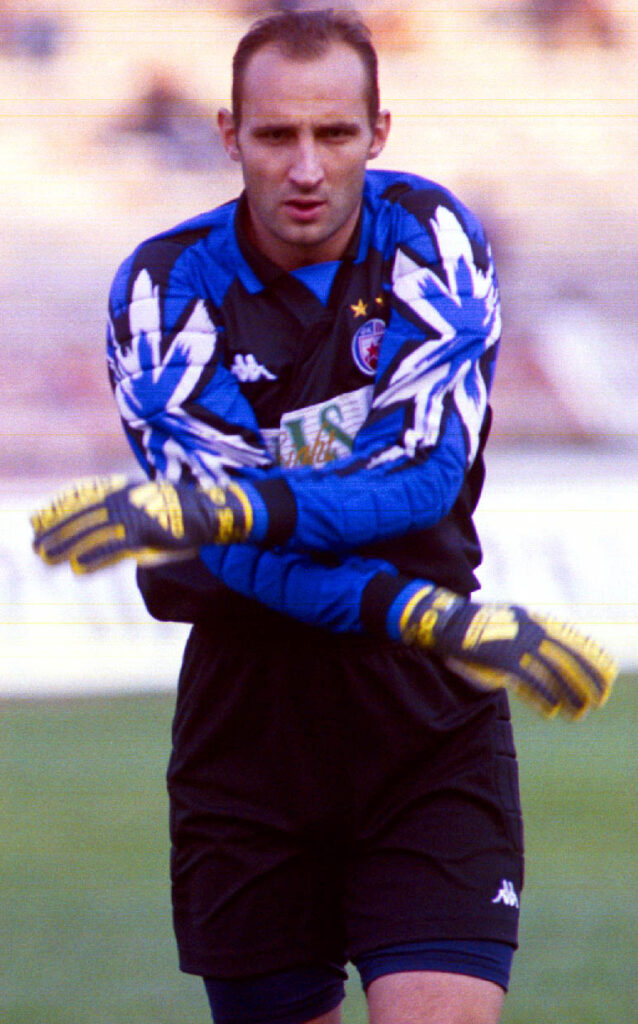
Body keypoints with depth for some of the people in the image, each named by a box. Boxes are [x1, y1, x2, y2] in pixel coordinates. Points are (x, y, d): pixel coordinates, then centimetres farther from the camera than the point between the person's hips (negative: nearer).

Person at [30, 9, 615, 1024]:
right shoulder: (164, 290, -5)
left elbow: (426, 473, -17)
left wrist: (221, 508, -32)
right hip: (247, 701, 1)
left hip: (429, 716, -1)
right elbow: (239, 550, -15)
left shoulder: (432, 241, -3)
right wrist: (434, 618, -28)